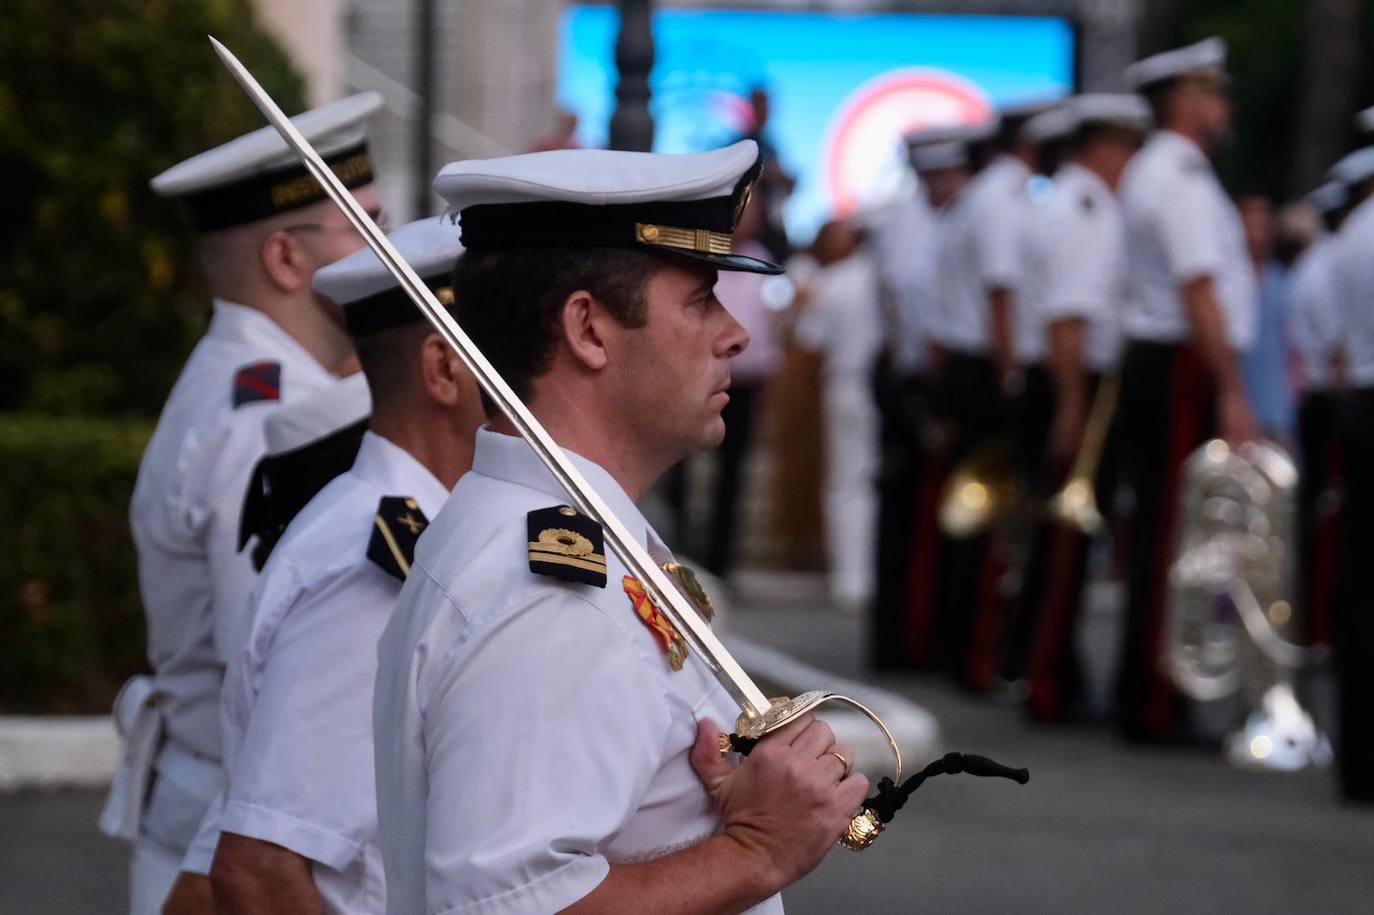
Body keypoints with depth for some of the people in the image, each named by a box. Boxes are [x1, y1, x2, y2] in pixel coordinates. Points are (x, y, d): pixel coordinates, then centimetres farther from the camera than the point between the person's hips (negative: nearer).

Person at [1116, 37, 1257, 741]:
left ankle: (1145, 693, 17)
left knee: (1159, 528, 13)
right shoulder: (1182, 179, -14)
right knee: (1175, 532, -8)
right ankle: (1154, 703, -8)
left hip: (1150, 364, 10)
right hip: (1182, 370, -10)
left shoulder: (1150, 173, 18)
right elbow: (1199, 292, -21)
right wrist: (1232, 394, -22)